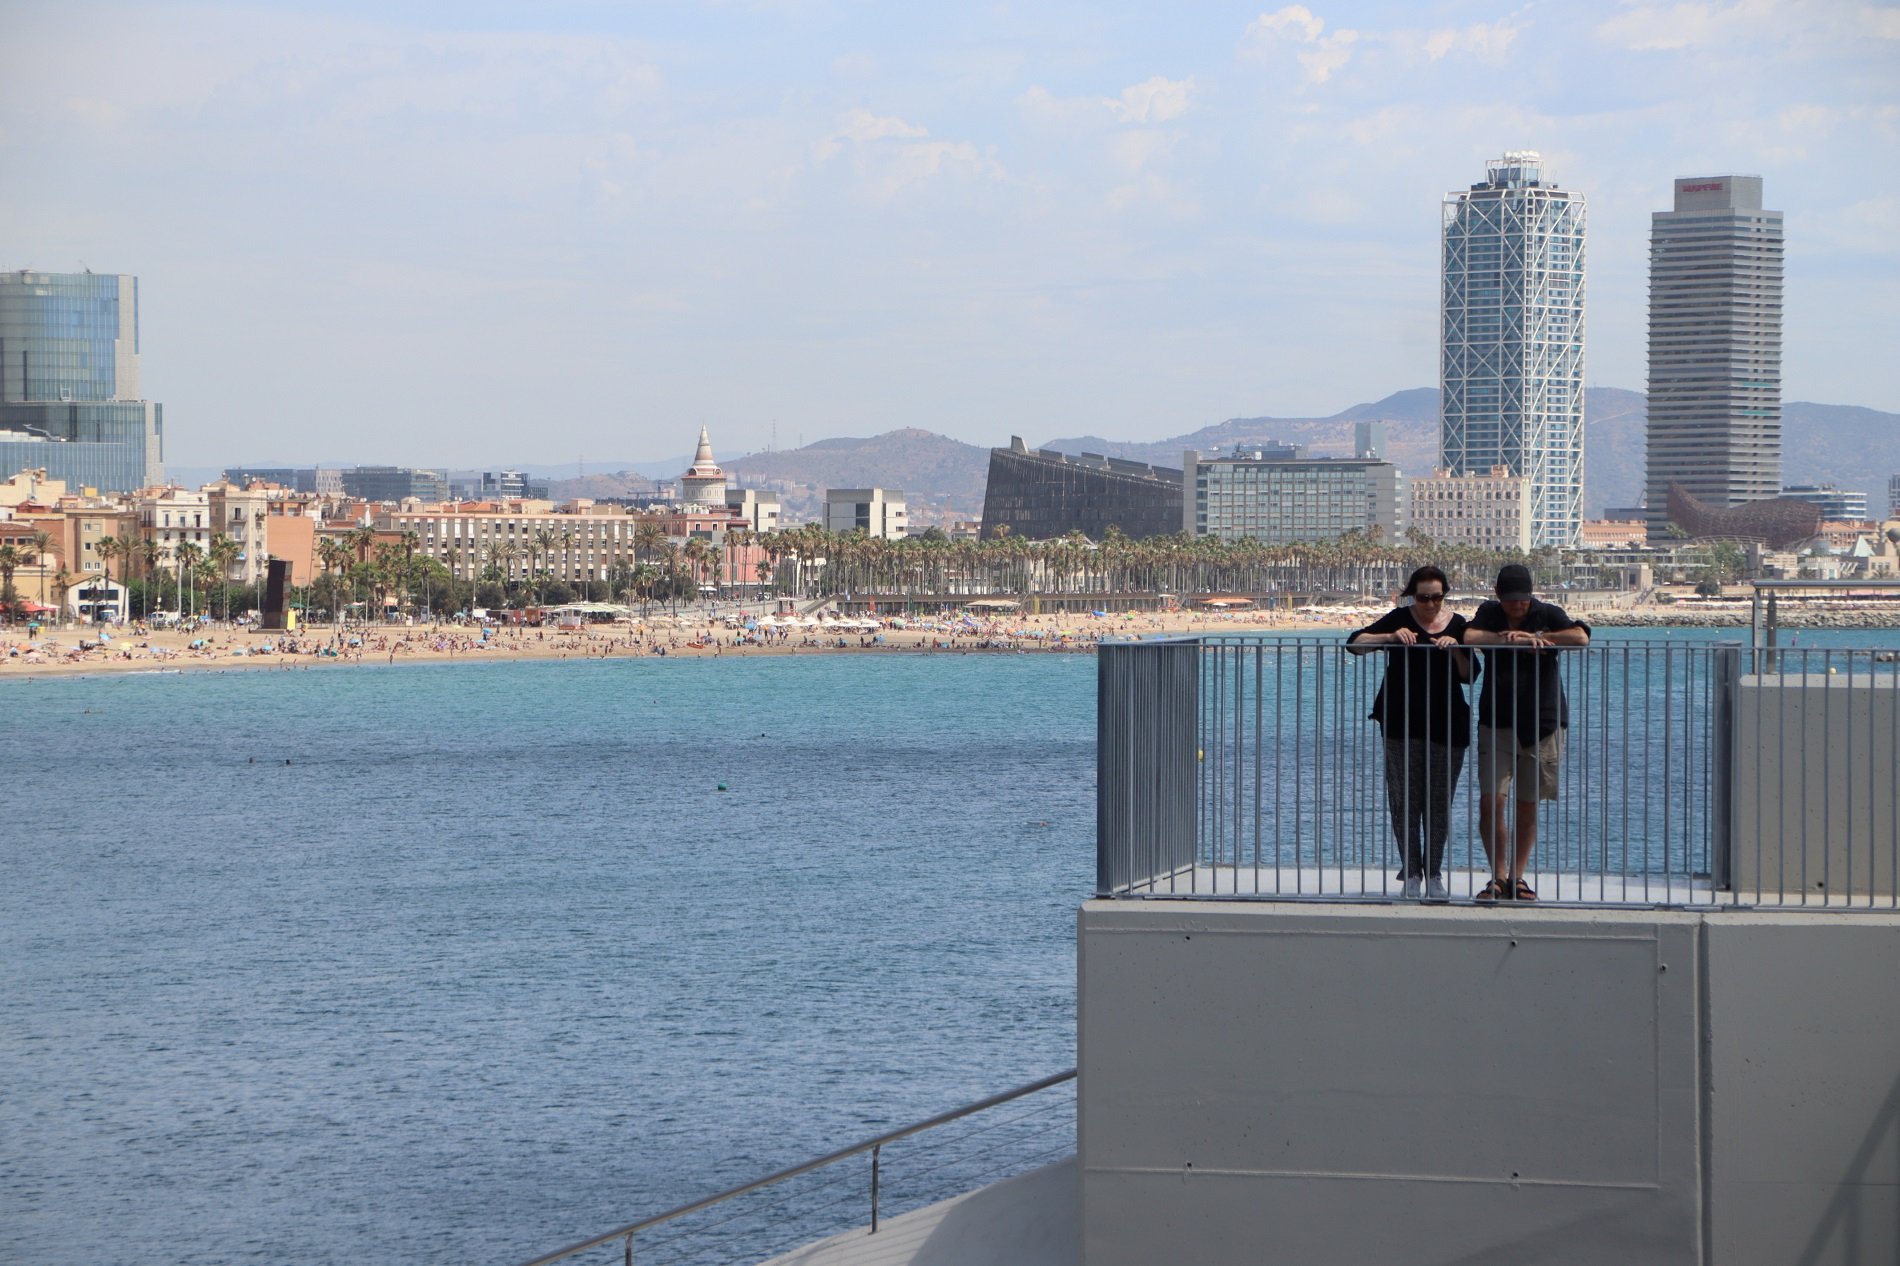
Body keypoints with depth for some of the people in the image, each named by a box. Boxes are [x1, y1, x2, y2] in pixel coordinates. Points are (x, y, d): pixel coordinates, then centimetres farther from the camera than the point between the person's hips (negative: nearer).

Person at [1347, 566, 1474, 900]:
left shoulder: (1457, 625, 8)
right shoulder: (1400, 619, 1)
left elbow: (1469, 676, 5)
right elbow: (1354, 643, -3)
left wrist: (1455, 649, -13)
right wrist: (1391, 637, -17)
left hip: (1446, 725, 2)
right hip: (1402, 725, -2)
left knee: (1440, 802, 3)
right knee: (1405, 801, -2)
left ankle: (1434, 874, 11)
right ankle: (1411, 874, 5)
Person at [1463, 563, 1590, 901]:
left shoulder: (1548, 614, 2)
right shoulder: (1488, 613, 8)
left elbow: (1580, 637, -16)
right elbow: (1469, 637, -11)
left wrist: (1534, 637, -13)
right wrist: (1510, 638, -16)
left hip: (1541, 723, -1)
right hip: (1496, 722, 1)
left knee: (1528, 806, 3)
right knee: (1490, 800, -10)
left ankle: (1517, 877, 15)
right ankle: (1499, 877, 0)